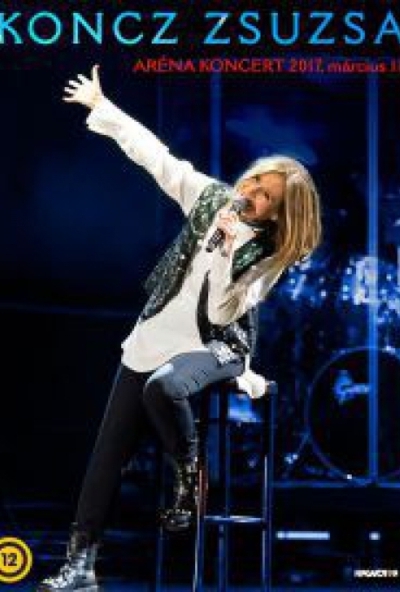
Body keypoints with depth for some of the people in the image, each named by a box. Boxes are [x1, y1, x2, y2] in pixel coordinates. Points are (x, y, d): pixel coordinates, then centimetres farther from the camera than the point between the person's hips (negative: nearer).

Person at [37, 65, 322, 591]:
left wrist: (227, 246, -27)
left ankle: (189, 476, -11)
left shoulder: (270, 254, -10)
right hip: (154, 336, 5)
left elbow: (223, 311, -20)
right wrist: (101, 106, 4)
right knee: (111, 449, -3)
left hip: (215, 346, -4)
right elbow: (156, 155, 4)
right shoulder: (211, 197, 1)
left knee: (163, 386, -38)